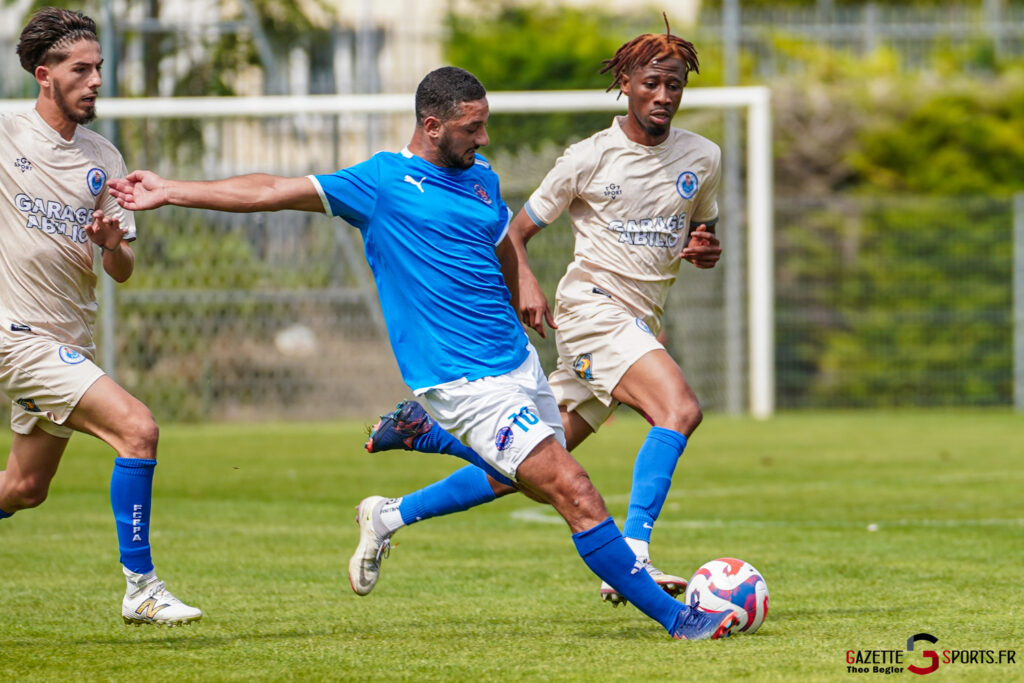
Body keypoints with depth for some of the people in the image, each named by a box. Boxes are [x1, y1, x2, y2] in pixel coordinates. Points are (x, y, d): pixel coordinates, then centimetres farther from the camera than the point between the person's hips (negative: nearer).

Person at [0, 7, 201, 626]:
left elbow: (123, 271, 8)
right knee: (138, 428, -21)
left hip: (72, 340, 7)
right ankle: (141, 588, -16)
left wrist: (113, 244, -14)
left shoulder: (103, 158, 8)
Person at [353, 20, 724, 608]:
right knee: (680, 409, -31)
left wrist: (706, 250, 1)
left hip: (641, 326, 6)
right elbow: (517, 232, 3)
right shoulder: (590, 158, -4)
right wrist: (524, 284, -17)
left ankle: (389, 516, 19)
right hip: (592, 304, -6)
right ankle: (632, 559, -37)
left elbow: (702, 232, 25)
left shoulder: (703, 158, 10)